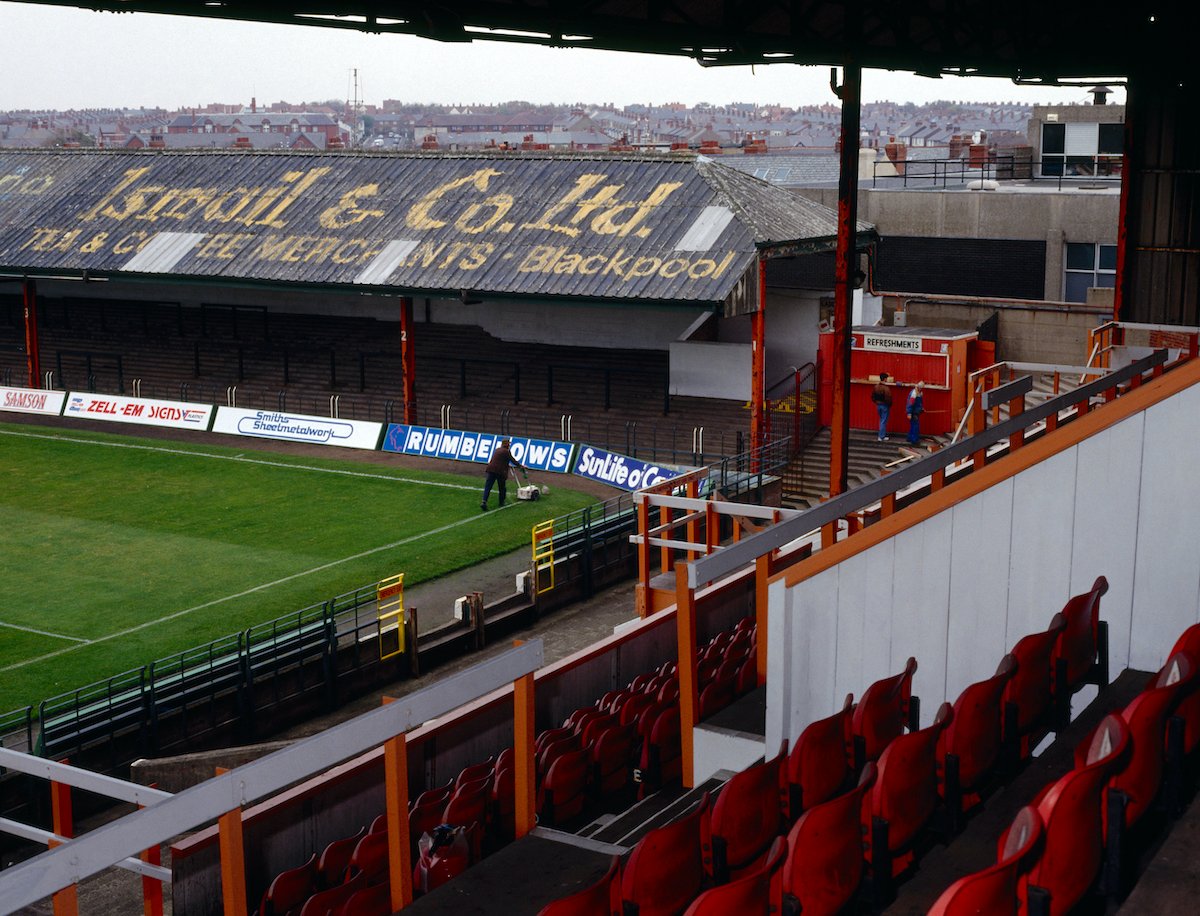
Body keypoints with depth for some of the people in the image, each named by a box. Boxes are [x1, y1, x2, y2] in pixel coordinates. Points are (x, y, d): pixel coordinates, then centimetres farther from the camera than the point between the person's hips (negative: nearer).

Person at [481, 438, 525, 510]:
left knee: (487, 487, -2)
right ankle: (502, 502, 27)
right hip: (500, 471, -5)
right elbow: (513, 460, 0)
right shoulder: (506, 451, -4)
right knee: (502, 487, 15)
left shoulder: (497, 450, 19)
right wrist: (521, 466, 14)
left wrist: (508, 465, 48)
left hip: (491, 469, 5)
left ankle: (484, 502, -17)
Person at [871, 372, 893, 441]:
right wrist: (889, 405, -6)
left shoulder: (876, 387, 1)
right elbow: (888, 398, -24)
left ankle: (883, 433, 32)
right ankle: (882, 437, 2)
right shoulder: (886, 388, -21)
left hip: (878, 405, 7)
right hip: (885, 406, -7)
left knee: (881, 420, 22)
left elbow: (873, 396, 9)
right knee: (884, 421, 0)